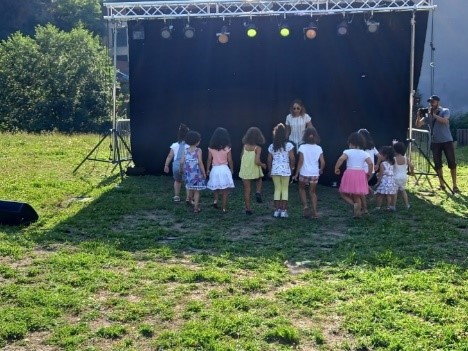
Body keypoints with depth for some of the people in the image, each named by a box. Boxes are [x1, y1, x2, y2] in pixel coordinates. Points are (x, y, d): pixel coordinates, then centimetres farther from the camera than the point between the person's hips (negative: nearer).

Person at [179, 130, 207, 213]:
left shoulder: (186, 150, 1)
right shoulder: (198, 150, -11)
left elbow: (182, 162, -2)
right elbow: (200, 162, -17)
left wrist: (181, 169, 16)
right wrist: (204, 172, -9)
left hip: (188, 173, 5)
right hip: (197, 173, -5)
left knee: (190, 189, 20)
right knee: (197, 191, 3)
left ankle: (193, 203, 35)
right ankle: (196, 207, 4)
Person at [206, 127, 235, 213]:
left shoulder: (211, 148, -4)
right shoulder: (227, 148, -8)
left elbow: (209, 160, 0)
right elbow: (230, 160, -3)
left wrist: (207, 170, 12)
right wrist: (231, 169, 13)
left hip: (215, 169, 2)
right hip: (224, 169, -2)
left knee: (216, 188, 20)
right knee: (225, 190, 4)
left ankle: (215, 200, -2)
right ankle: (224, 208, 4)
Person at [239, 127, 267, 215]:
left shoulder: (245, 146, -3)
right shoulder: (257, 148, -14)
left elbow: (241, 158, 7)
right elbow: (257, 161, -20)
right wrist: (263, 165, -1)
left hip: (244, 170, 2)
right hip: (255, 171, -2)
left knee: (247, 190, 9)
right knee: (259, 180, 30)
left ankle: (248, 208, 10)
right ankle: (258, 193, 5)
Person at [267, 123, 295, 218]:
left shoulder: (272, 146, 2)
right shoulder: (289, 145, -6)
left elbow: (269, 160, 3)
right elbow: (292, 158, -9)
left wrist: (270, 170, 14)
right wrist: (291, 167, 7)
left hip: (275, 170, 2)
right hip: (285, 170, -2)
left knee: (277, 189, 11)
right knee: (285, 190, 6)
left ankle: (277, 210, 11)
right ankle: (283, 211, 5)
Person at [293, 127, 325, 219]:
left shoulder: (302, 147, -9)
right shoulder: (318, 148, -1)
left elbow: (300, 161, -11)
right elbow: (322, 162, -3)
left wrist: (297, 173, -4)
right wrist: (321, 170, 16)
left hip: (304, 173, -2)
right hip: (314, 174, 2)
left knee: (302, 189, 21)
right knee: (313, 192, 13)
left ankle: (305, 206, 3)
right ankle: (314, 212, 7)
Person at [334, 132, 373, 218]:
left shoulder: (348, 152, -4)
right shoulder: (364, 153, 5)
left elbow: (341, 159, -20)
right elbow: (370, 163, -4)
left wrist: (336, 168, -8)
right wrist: (369, 173, 11)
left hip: (349, 174, -4)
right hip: (360, 174, 4)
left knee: (343, 193, 10)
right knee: (357, 196, 13)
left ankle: (354, 204, -14)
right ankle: (357, 213, 10)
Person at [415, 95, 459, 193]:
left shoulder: (445, 111, -4)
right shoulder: (427, 114, 5)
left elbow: (445, 121, -24)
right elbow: (418, 125, -4)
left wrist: (434, 114, -26)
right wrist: (418, 116, -21)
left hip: (447, 141, -3)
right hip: (435, 142, 3)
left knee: (452, 163, -2)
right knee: (437, 164, 6)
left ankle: (454, 185, 2)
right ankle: (442, 184, 16)